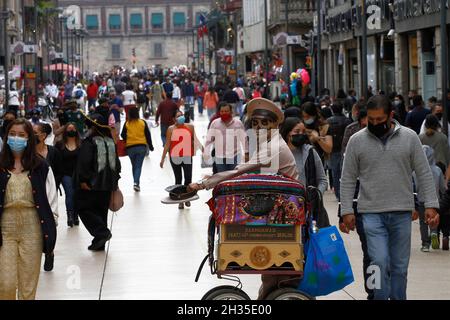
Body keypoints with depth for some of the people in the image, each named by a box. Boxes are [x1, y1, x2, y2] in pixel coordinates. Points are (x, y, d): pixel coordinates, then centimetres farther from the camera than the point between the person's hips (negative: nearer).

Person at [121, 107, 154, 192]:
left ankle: (136, 183, 20)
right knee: (139, 166, -1)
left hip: (130, 147, 1)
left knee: (134, 166, 16)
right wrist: (150, 146, 10)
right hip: (142, 147, -1)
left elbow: (123, 136, 0)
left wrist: (126, 142, 18)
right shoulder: (143, 123, -2)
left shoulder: (127, 124, -2)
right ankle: (136, 183, -18)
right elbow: (148, 135, 2)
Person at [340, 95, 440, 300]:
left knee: (400, 266, 8)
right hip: (372, 213, -1)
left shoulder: (409, 137, 1)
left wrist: (431, 205, -3)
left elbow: (424, 174, 3)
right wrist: (347, 211, -2)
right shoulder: (357, 141, 0)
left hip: (402, 213, 1)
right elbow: (348, 179, 4)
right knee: (380, 263, -12)